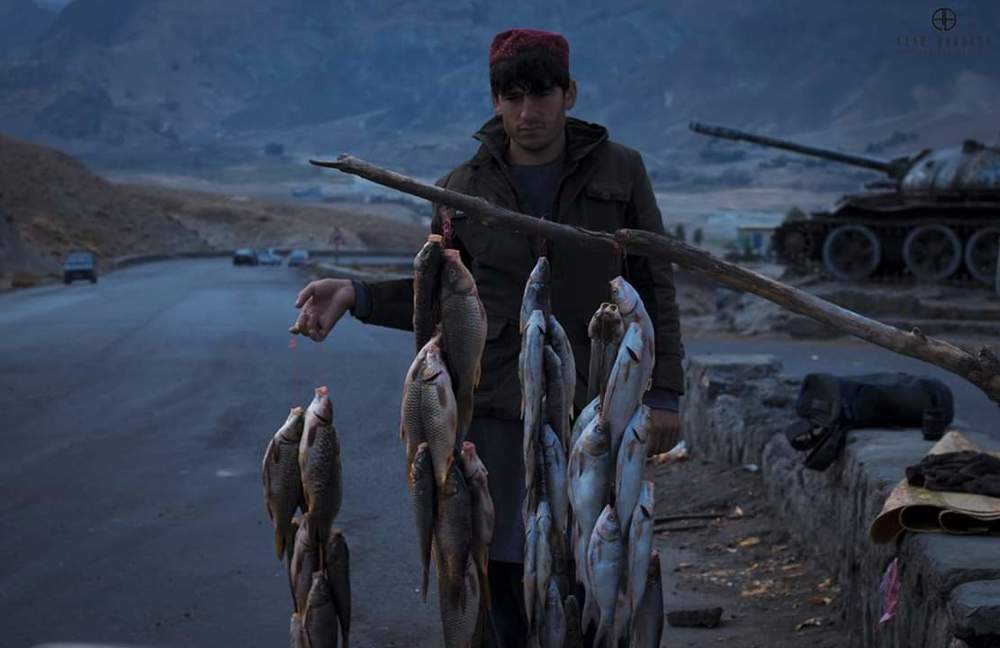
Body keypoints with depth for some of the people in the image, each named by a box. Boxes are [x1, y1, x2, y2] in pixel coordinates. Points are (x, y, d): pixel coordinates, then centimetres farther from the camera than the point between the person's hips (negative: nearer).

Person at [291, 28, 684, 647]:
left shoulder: (619, 170, 0)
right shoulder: (467, 187, 2)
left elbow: (654, 285, 3)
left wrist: (664, 392, -3)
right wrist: (354, 295, -8)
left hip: (595, 406, -1)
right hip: (499, 408, 1)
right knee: (501, 569, 2)